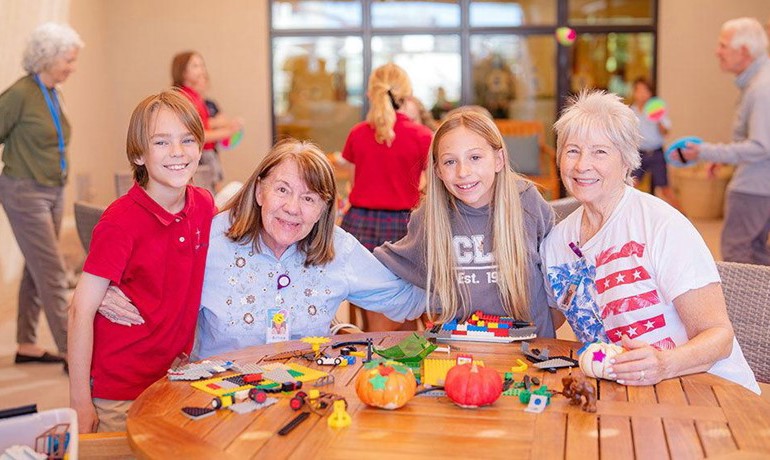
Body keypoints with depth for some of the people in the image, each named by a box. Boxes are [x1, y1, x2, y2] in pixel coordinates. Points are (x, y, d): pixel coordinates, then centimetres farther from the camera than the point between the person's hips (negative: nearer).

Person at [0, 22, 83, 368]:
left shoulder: (52, 94, 8)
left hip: (53, 193, 8)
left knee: (36, 271, 13)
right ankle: (72, 352, 0)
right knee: (53, 274, -5)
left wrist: (55, 183, 15)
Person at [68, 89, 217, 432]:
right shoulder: (121, 221, -19)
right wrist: (80, 402, -16)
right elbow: (81, 311, -17)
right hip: (120, 391, -5)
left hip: (175, 375, 5)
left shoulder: (204, 206, -2)